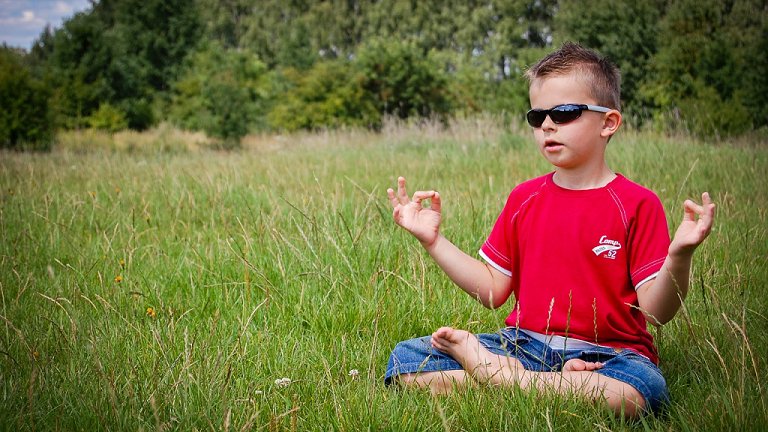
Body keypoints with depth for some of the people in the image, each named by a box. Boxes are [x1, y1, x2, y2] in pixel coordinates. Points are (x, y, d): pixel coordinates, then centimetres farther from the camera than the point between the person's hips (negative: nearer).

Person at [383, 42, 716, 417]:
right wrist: (433, 240, 7)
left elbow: (656, 311, -9)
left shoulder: (636, 204, -3)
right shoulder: (523, 199, 12)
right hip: (524, 343, 4)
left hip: (604, 354, -3)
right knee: (404, 359, -13)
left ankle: (484, 367, -20)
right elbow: (494, 290, 11)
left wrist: (679, 255, -28)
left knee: (636, 391, -40)